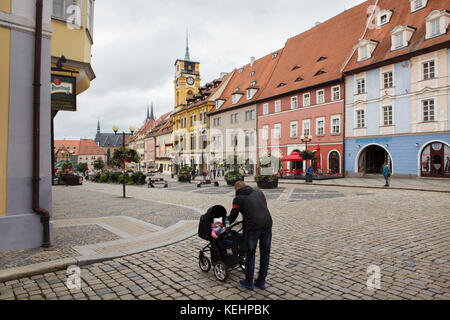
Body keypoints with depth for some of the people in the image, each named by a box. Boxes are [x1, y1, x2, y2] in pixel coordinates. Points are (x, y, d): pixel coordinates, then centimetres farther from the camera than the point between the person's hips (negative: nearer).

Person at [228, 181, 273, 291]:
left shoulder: (238, 199, 4)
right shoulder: (258, 192, 17)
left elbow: (232, 217, 10)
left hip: (252, 228, -4)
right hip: (267, 225, 5)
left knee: (250, 255, 11)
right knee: (265, 254, 16)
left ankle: (248, 282, 24)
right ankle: (261, 282, 27)